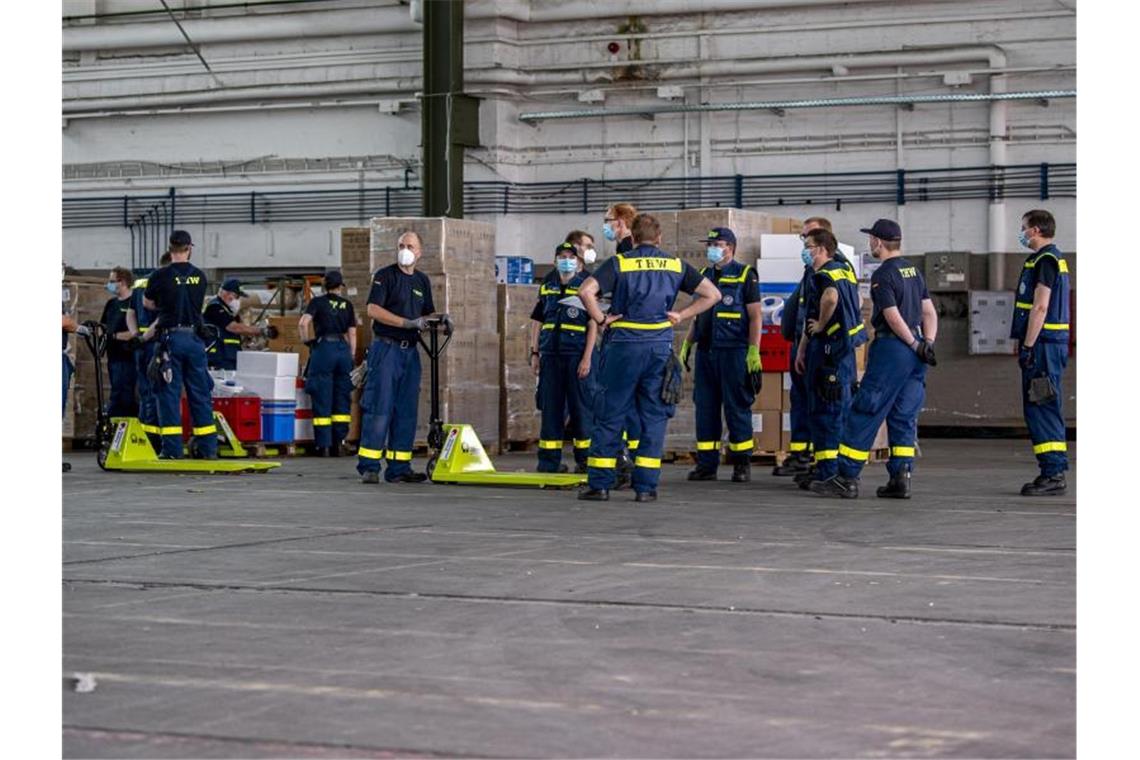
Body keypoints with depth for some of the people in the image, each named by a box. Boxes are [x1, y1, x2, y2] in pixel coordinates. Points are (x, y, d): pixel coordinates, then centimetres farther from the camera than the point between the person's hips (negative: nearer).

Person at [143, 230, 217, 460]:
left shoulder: (161, 276, -5)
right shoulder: (200, 277, 4)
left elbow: (147, 303, 9)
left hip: (171, 338, -3)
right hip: (194, 337, 3)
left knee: (169, 393, 1)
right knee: (200, 394, 9)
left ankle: (172, 448, -3)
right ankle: (207, 447, 10)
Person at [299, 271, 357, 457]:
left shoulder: (318, 302, 3)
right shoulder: (347, 305, 12)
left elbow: (303, 323, -11)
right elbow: (352, 334, 10)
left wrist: (307, 341, 4)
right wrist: (352, 358, 15)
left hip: (324, 348, -3)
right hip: (344, 348, 3)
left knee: (322, 399, 1)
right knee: (342, 399, 9)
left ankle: (323, 446, -2)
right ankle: (337, 444, 9)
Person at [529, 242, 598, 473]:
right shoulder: (547, 287, 14)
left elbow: (593, 324, -5)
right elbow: (537, 321, 18)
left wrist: (587, 357, -11)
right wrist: (534, 352, 10)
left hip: (577, 355, -4)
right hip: (550, 354, 4)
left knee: (580, 407, -1)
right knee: (550, 407, 5)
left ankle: (584, 459, 7)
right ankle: (549, 460, 10)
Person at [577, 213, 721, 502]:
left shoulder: (619, 263, 0)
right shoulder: (675, 266, 9)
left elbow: (586, 290, -14)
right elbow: (712, 294, 9)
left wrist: (601, 320, -3)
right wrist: (681, 315, 9)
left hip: (624, 345, -2)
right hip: (661, 346, 2)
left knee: (610, 416, 4)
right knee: (653, 417, 7)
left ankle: (599, 484, 5)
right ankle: (646, 486, 4)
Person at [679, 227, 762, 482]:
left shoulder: (745, 275, -2)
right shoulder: (704, 275, 16)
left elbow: (755, 316, -6)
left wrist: (754, 351, -14)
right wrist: (686, 345, 15)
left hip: (733, 352, -6)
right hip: (705, 351, 6)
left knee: (737, 408, -2)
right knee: (705, 407, 5)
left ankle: (742, 463, 5)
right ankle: (707, 463, 9)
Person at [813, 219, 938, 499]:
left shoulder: (882, 275, -11)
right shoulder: (913, 270, 15)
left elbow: (894, 317, -17)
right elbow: (929, 312, 12)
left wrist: (915, 345, -9)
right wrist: (927, 343, 3)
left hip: (892, 348, -8)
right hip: (914, 352, 8)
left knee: (863, 414, -4)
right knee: (904, 418, 9)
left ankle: (847, 478, -4)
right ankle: (901, 479, 5)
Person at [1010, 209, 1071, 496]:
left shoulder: (1045, 260, -13)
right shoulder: (1054, 258, 20)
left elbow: (1041, 307, -19)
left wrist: (1028, 347, -20)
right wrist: (1026, 344, 22)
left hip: (1043, 344, -10)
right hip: (1049, 344, 10)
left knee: (1042, 409, -10)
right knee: (1038, 410, 12)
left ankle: (1053, 474, -11)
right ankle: (1053, 473, 14)